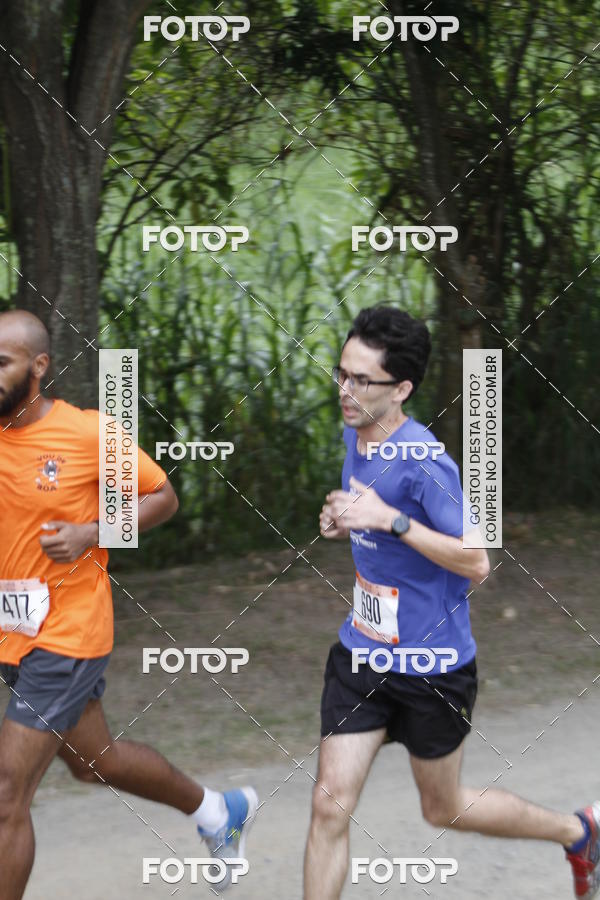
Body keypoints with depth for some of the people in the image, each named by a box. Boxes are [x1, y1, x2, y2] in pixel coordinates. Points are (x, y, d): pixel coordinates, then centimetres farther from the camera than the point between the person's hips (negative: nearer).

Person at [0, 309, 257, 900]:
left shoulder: (87, 432, -13)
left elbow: (162, 497, -2)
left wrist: (90, 534, -17)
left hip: (66, 635, -6)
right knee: (94, 761, 25)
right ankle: (219, 811, 49)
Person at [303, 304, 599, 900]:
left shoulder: (424, 463, -23)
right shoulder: (354, 437, 2)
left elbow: (476, 563, -23)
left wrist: (390, 520, -30)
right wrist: (344, 517, 0)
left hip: (431, 666, -6)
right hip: (361, 656, 6)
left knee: (444, 809, 13)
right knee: (330, 805, -4)